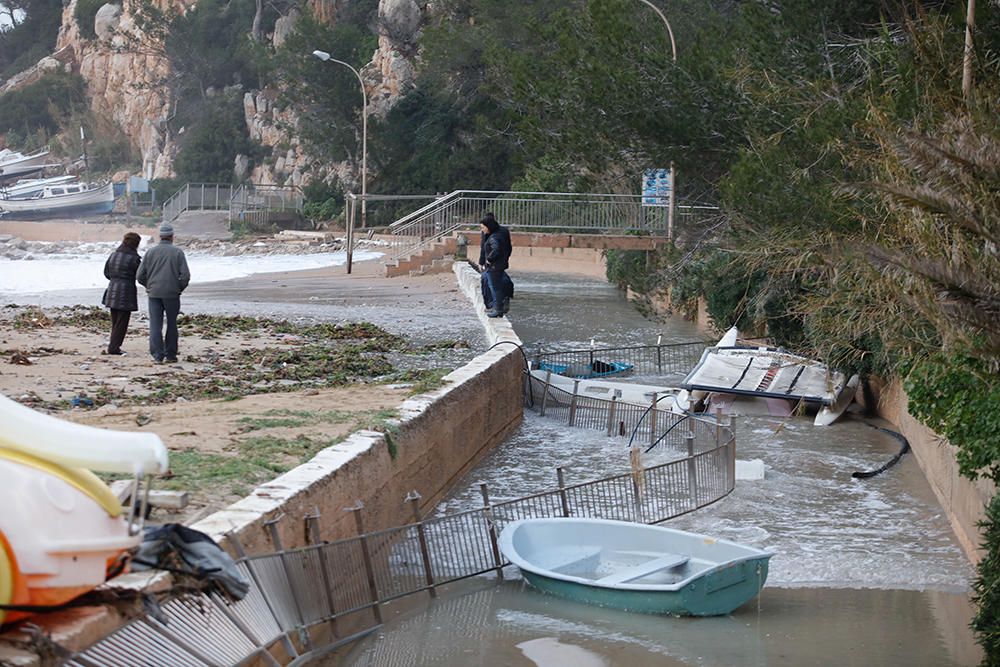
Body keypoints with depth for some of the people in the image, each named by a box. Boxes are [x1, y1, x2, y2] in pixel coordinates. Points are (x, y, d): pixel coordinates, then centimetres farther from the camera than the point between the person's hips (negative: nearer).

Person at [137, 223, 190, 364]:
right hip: (172, 294, -1)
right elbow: (185, 275, -9)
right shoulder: (177, 252, -3)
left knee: (155, 325, 1)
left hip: (154, 293, 1)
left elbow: (140, 276, 3)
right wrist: (179, 288, 9)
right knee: (171, 324, 10)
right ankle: (170, 355, 13)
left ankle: (157, 356, -7)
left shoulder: (150, 252, 3)